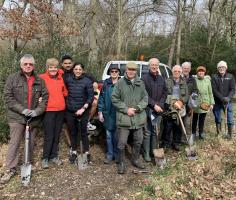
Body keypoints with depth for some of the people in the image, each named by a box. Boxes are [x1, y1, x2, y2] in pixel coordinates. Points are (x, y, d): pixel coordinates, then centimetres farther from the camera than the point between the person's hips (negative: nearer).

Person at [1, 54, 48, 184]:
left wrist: (37, 111, -13)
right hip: (17, 117, -2)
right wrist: (22, 109, -17)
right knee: (14, 143, -2)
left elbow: (45, 97, 3)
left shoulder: (39, 81, 5)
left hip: (34, 118, 3)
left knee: (30, 143, 13)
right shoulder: (13, 78, -2)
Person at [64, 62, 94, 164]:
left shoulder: (87, 81, -8)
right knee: (73, 132, 12)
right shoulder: (68, 79, 0)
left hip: (82, 111, -3)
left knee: (83, 132, 2)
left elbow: (91, 96, -8)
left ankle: (87, 153, 17)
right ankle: (74, 152, 27)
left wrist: (83, 108, -15)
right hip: (70, 111, 3)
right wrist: (67, 103, -2)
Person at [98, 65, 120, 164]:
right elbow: (101, 98, 5)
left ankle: (117, 154, 23)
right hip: (108, 113, 2)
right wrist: (100, 111, 1)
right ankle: (110, 155, 22)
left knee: (117, 135, 6)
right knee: (109, 135, 9)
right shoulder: (106, 83, 3)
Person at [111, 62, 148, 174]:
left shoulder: (140, 83, 5)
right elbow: (114, 99, -5)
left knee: (138, 141, 16)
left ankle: (135, 160, 36)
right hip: (124, 117, -4)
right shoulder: (120, 83, -5)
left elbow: (145, 98, 6)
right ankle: (121, 163, 21)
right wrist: (126, 109, -12)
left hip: (138, 117, 4)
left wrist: (137, 108, -10)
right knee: (122, 142, 2)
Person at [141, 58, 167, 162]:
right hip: (148, 109, -5)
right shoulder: (144, 78, -6)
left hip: (158, 109, 5)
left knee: (155, 132, 13)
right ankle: (146, 153, 10)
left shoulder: (161, 79, 11)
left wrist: (160, 104, -4)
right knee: (147, 132, 0)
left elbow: (164, 93, 11)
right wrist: (154, 105, -15)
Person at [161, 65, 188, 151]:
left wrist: (181, 102, -11)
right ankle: (165, 143, 11)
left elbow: (186, 95, 7)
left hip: (180, 109, 3)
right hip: (169, 108, -3)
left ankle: (176, 143, 23)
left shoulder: (184, 82, 12)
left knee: (178, 127, 9)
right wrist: (173, 103, -16)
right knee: (167, 127, -3)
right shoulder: (167, 81, 0)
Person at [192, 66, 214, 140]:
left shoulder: (207, 80, 4)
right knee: (194, 119, 9)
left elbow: (210, 93, 8)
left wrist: (211, 103, 4)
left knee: (202, 120, 10)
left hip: (205, 104, 2)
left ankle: (201, 133, 23)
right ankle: (193, 133, 22)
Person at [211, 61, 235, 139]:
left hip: (228, 102, 0)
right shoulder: (214, 77, -1)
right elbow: (214, 90, -9)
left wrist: (228, 98, -20)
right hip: (217, 102, 0)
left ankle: (229, 134, 18)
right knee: (217, 119, 10)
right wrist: (222, 98, -19)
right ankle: (218, 134, 24)